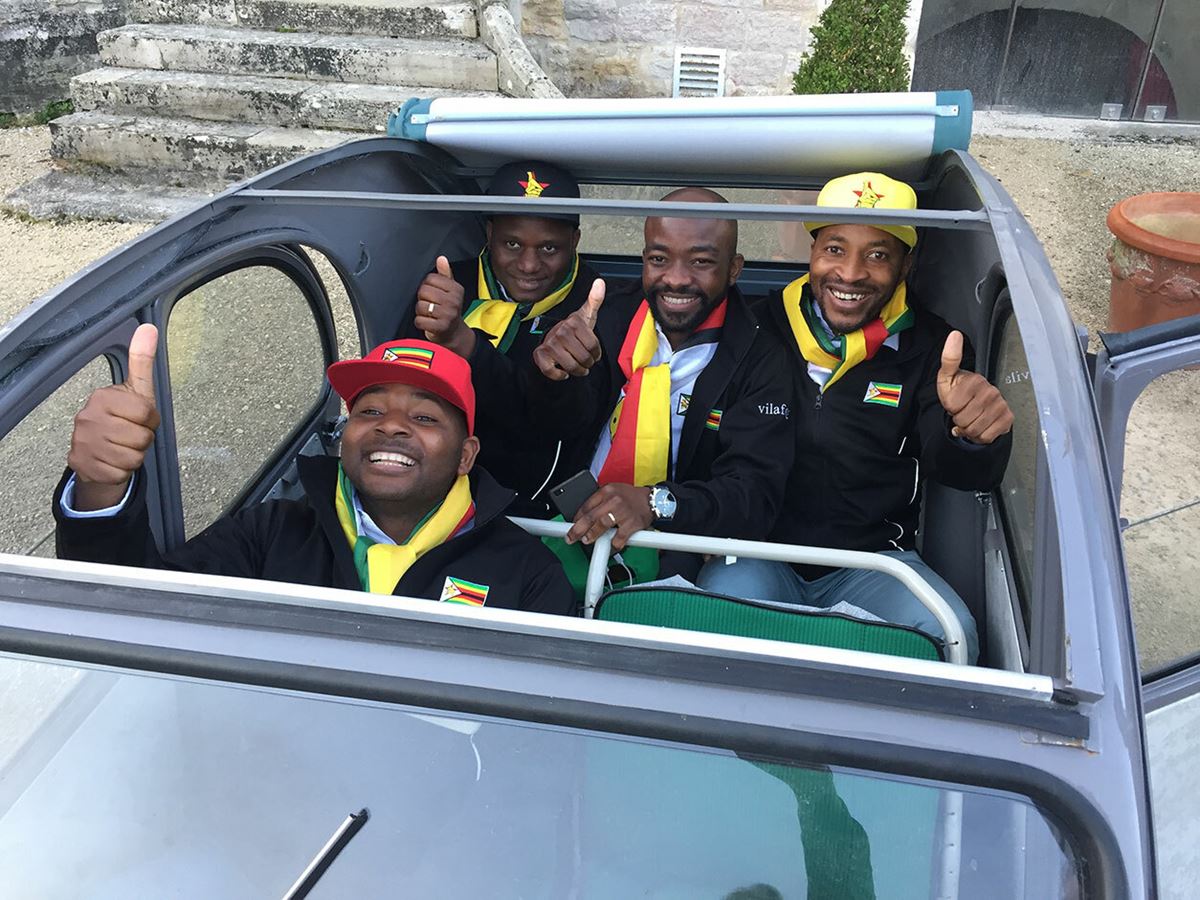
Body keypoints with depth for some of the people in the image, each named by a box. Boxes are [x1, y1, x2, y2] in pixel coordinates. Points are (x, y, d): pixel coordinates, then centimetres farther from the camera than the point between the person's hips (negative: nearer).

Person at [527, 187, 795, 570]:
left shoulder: (760, 361, -5)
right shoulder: (611, 320, 3)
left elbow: (756, 494, -12)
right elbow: (571, 418, -10)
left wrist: (657, 503, -30)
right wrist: (556, 372, -33)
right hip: (579, 530, 0)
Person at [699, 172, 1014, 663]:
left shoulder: (929, 347, 2)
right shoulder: (762, 327, 3)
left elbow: (962, 471, -11)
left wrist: (973, 431, -36)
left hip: (872, 560, 1)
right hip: (759, 550, 0)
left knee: (949, 636, -25)